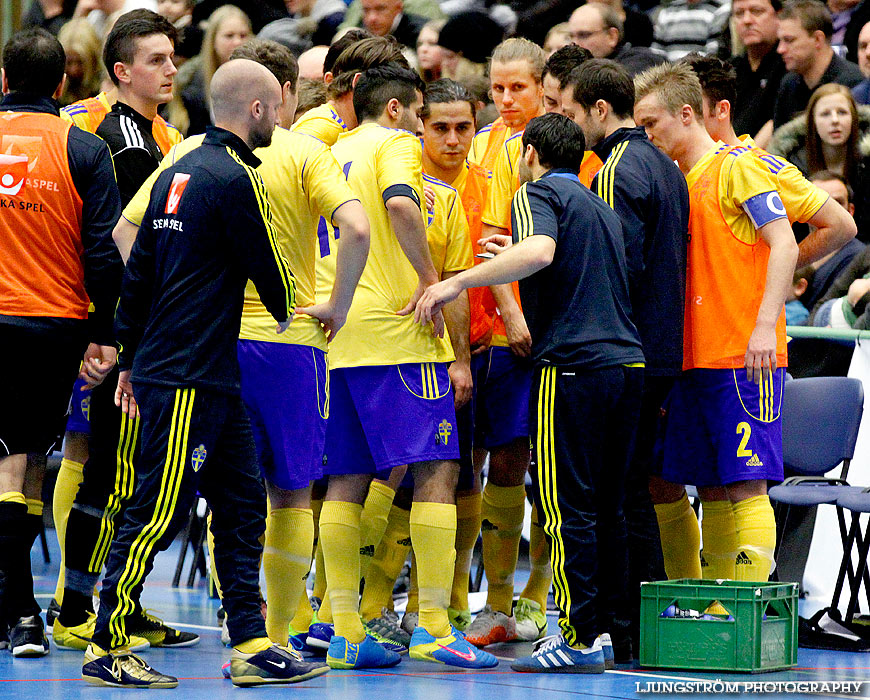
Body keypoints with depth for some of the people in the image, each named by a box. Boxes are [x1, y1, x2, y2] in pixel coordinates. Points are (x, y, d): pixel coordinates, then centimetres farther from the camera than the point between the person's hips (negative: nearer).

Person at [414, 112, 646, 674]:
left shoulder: (538, 193, -1)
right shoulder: (602, 207, 25)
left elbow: (539, 251, -22)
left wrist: (457, 282, -22)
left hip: (574, 364, -8)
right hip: (628, 360, 8)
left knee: (568, 508, -7)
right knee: (606, 505, 12)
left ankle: (580, 640, -10)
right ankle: (608, 625, 12)